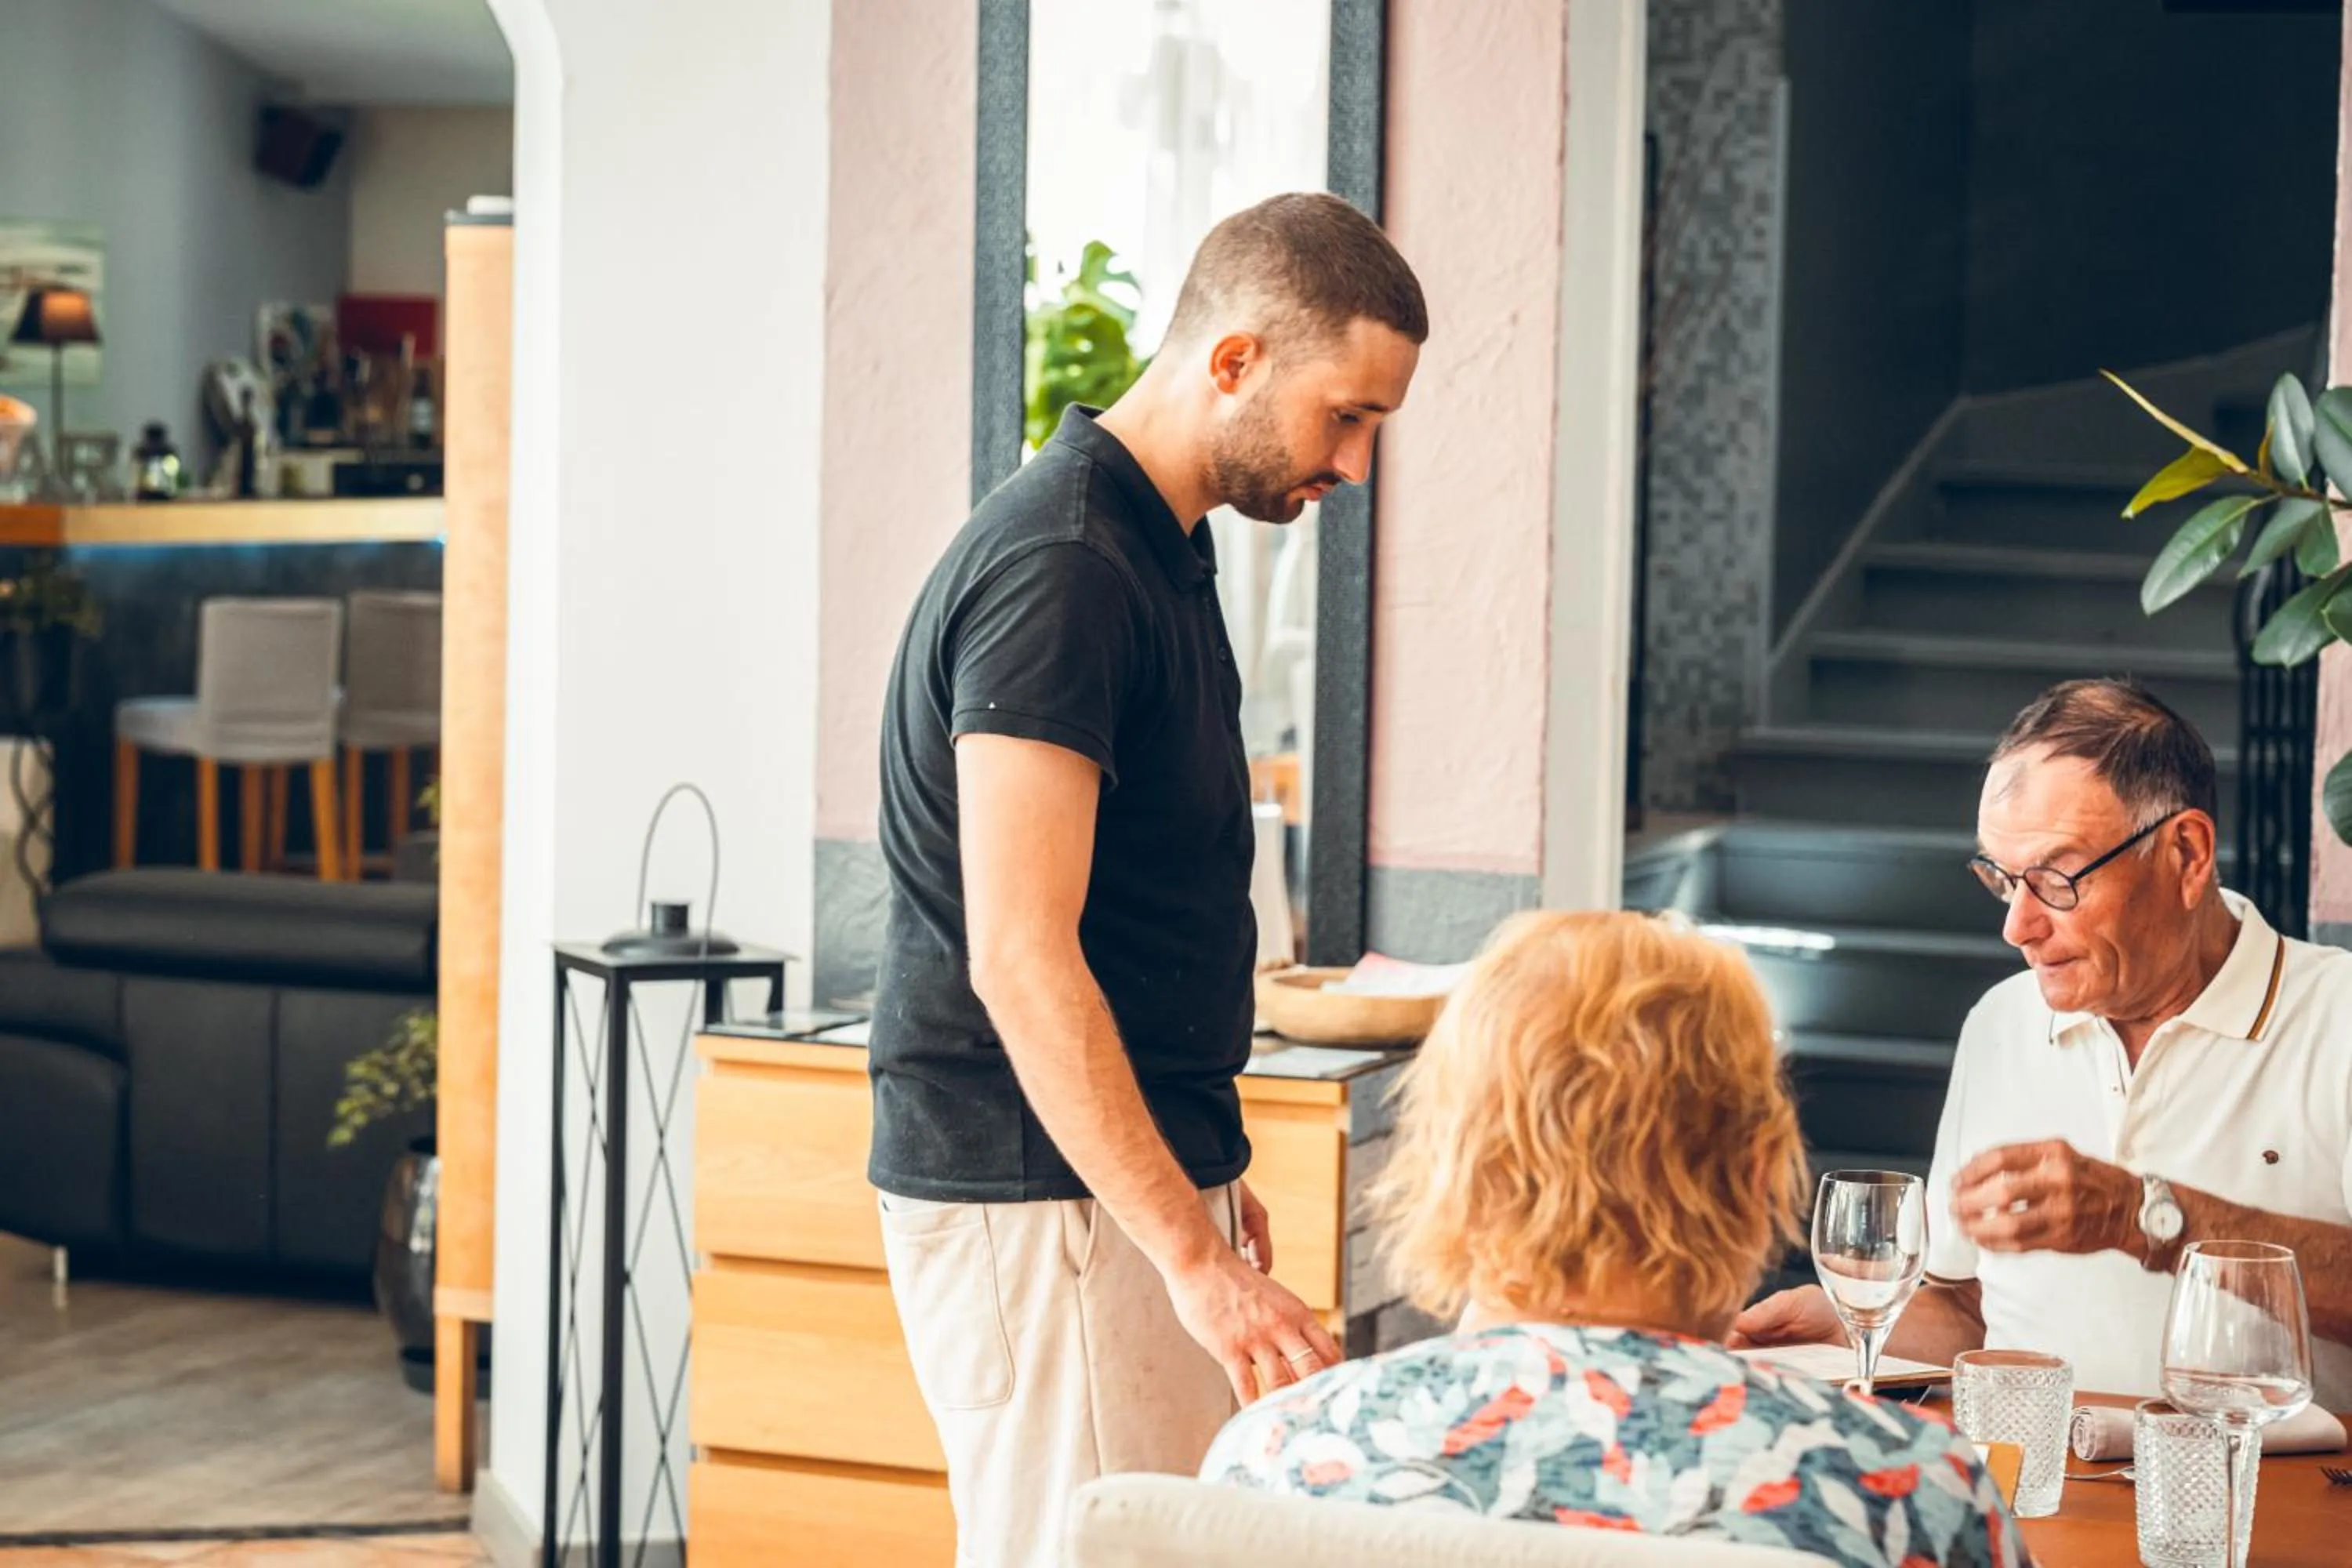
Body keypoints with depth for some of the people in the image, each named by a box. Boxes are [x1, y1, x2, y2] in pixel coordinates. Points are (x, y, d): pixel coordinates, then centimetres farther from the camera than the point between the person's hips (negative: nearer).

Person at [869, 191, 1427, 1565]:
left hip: (1143, 1179, 10)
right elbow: (1020, 960, -25)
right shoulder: (1059, 569, -18)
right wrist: (1194, 1256, -28)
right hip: (1044, 1201, -10)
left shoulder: (1155, 550, 13)